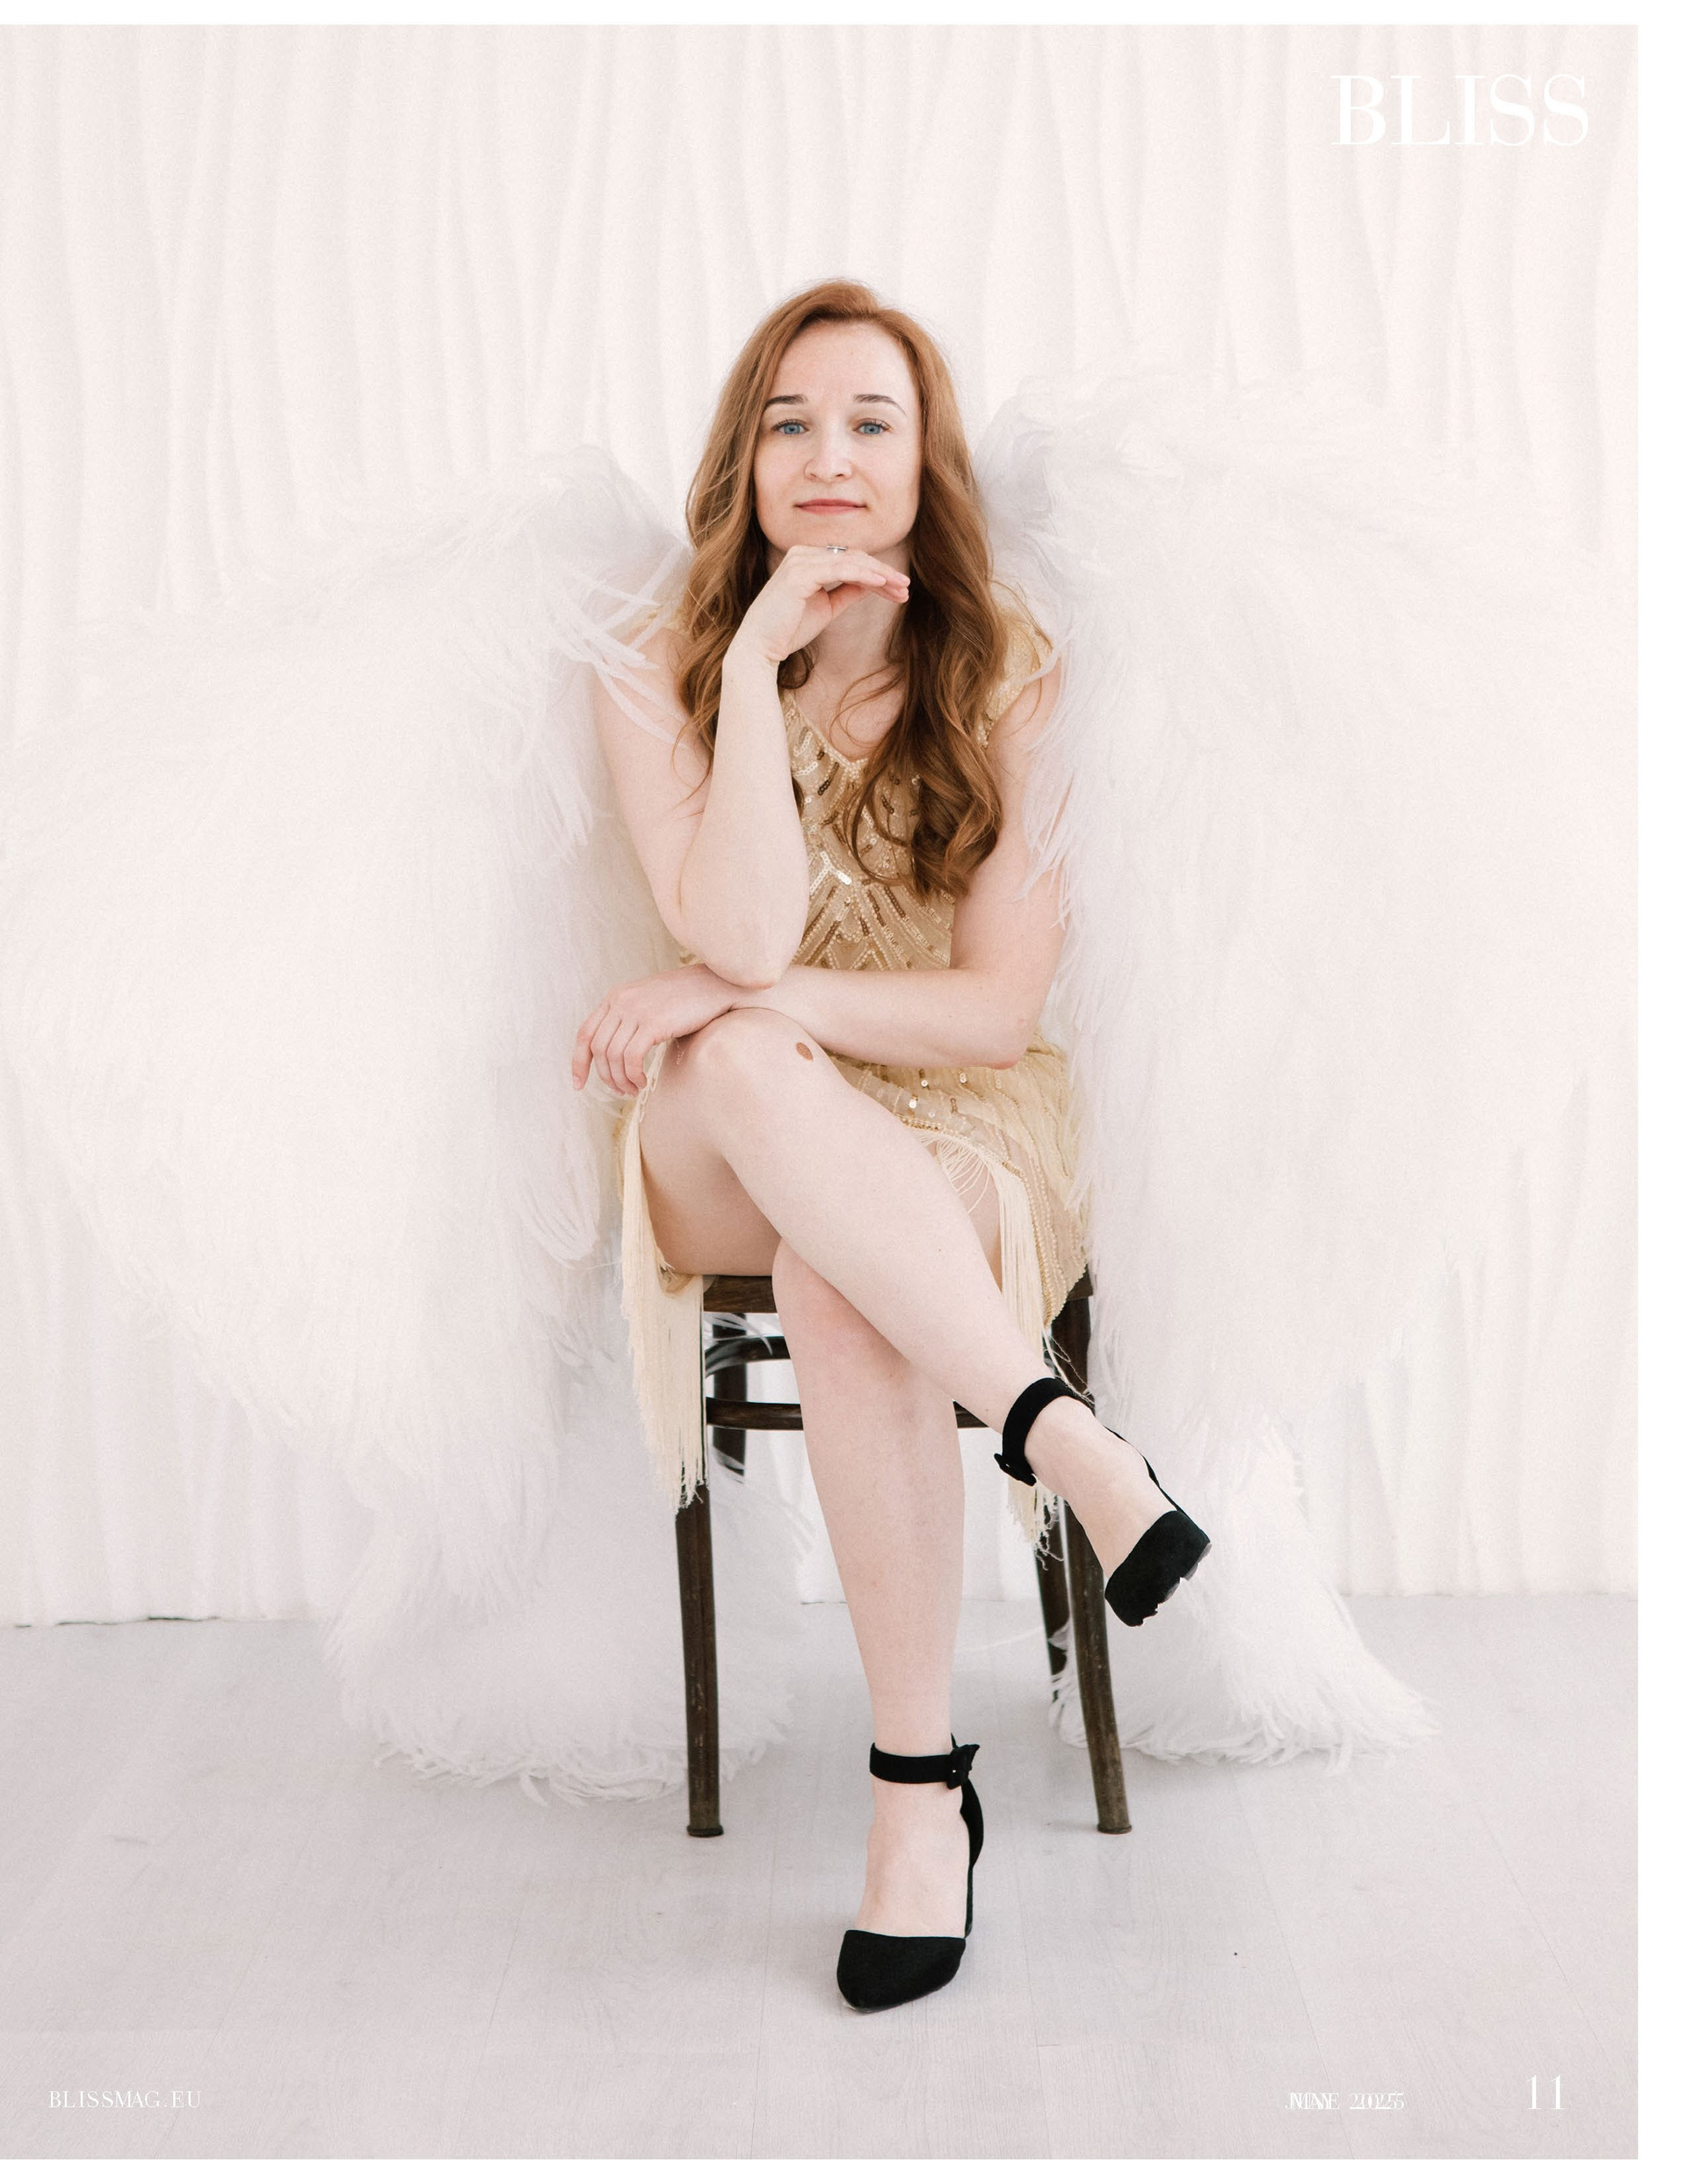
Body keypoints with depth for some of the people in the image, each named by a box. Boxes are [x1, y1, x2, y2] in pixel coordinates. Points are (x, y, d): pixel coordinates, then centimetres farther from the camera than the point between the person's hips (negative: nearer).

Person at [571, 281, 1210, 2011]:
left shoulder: (1009, 680, -4)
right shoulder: (666, 678, -1)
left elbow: (999, 1008, -8)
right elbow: (739, 939, -19)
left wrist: (737, 998, -16)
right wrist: (760, 665, -21)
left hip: (954, 1135, -1)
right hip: (735, 1157, 1)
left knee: (838, 1279, -36)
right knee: (742, 1062, -36)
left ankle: (920, 1788, -25)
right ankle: (1067, 1441, -34)